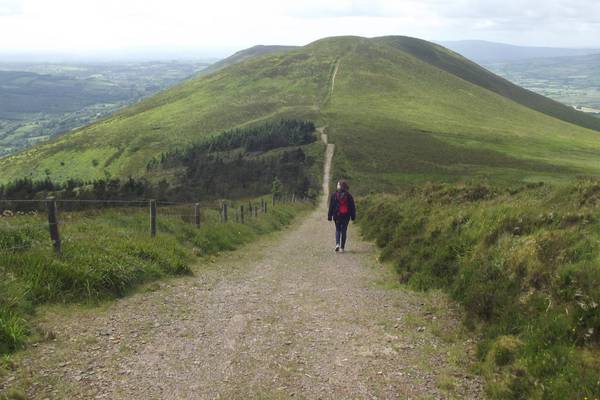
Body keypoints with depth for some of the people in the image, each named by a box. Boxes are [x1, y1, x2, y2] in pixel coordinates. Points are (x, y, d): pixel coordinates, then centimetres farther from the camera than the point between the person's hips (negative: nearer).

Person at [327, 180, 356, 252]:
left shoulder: (334, 195, -4)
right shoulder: (348, 195, -2)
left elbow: (331, 207, -1)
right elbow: (352, 207, 2)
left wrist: (329, 216, 5)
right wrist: (353, 216, 9)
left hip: (337, 216, 0)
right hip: (346, 216, 0)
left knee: (337, 230, 13)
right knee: (344, 231, 8)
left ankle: (337, 244, -8)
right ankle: (342, 247, 7)